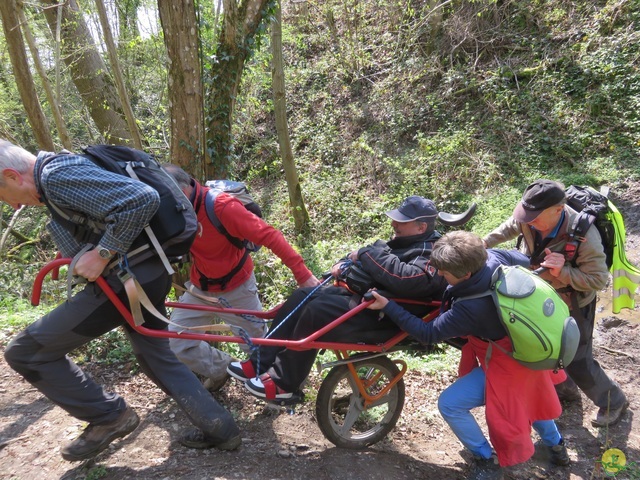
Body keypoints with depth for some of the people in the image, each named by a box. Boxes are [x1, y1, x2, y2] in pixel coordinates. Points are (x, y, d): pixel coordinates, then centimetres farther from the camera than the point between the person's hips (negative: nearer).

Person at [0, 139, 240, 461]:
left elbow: (142, 200, -29)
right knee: (157, 357, 21)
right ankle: (220, 430, 26)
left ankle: (110, 417, 14)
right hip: (148, 274, 10)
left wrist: (100, 255, -22)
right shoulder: (59, 173, 17)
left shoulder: (58, 176, -16)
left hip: (127, 279, -10)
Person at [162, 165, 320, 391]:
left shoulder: (221, 206, -28)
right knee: (175, 343, 1)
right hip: (199, 288, 5)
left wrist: (302, 274, -35)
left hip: (235, 289, -5)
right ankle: (222, 368, 25)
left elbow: (269, 236, -31)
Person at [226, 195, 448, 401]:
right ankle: (261, 362, 3)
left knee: (318, 310, -26)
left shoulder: (430, 254, -14)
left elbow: (405, 280, -34)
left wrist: (369, 253, -23)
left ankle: (284, 384, -10)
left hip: (381, 317, -10)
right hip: (358, 293, 10)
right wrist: (345, 263, 3)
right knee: (302, 297, -1)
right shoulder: (405, 242, 16)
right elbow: (363, 257, 24)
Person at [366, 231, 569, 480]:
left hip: (506, 362, -9)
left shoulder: (470, 309, -38)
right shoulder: (495, 256, -20)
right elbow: (525, 261, 2)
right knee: (526, 397, 34)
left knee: (449, 404, -4)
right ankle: (555, 445, 57)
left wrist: (387, 306, -28)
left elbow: (428, 333, -27)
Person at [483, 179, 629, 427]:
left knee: (577, 361, 4)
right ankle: (564, 388, 48)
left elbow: (598, 280, -26)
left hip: (573, 305, -6)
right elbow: (511, 226, 3)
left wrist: (564, 271, -40)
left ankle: (613, 401, 35)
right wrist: (485, 243, -1)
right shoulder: (531, 219, -23)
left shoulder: (583, 236, -36)